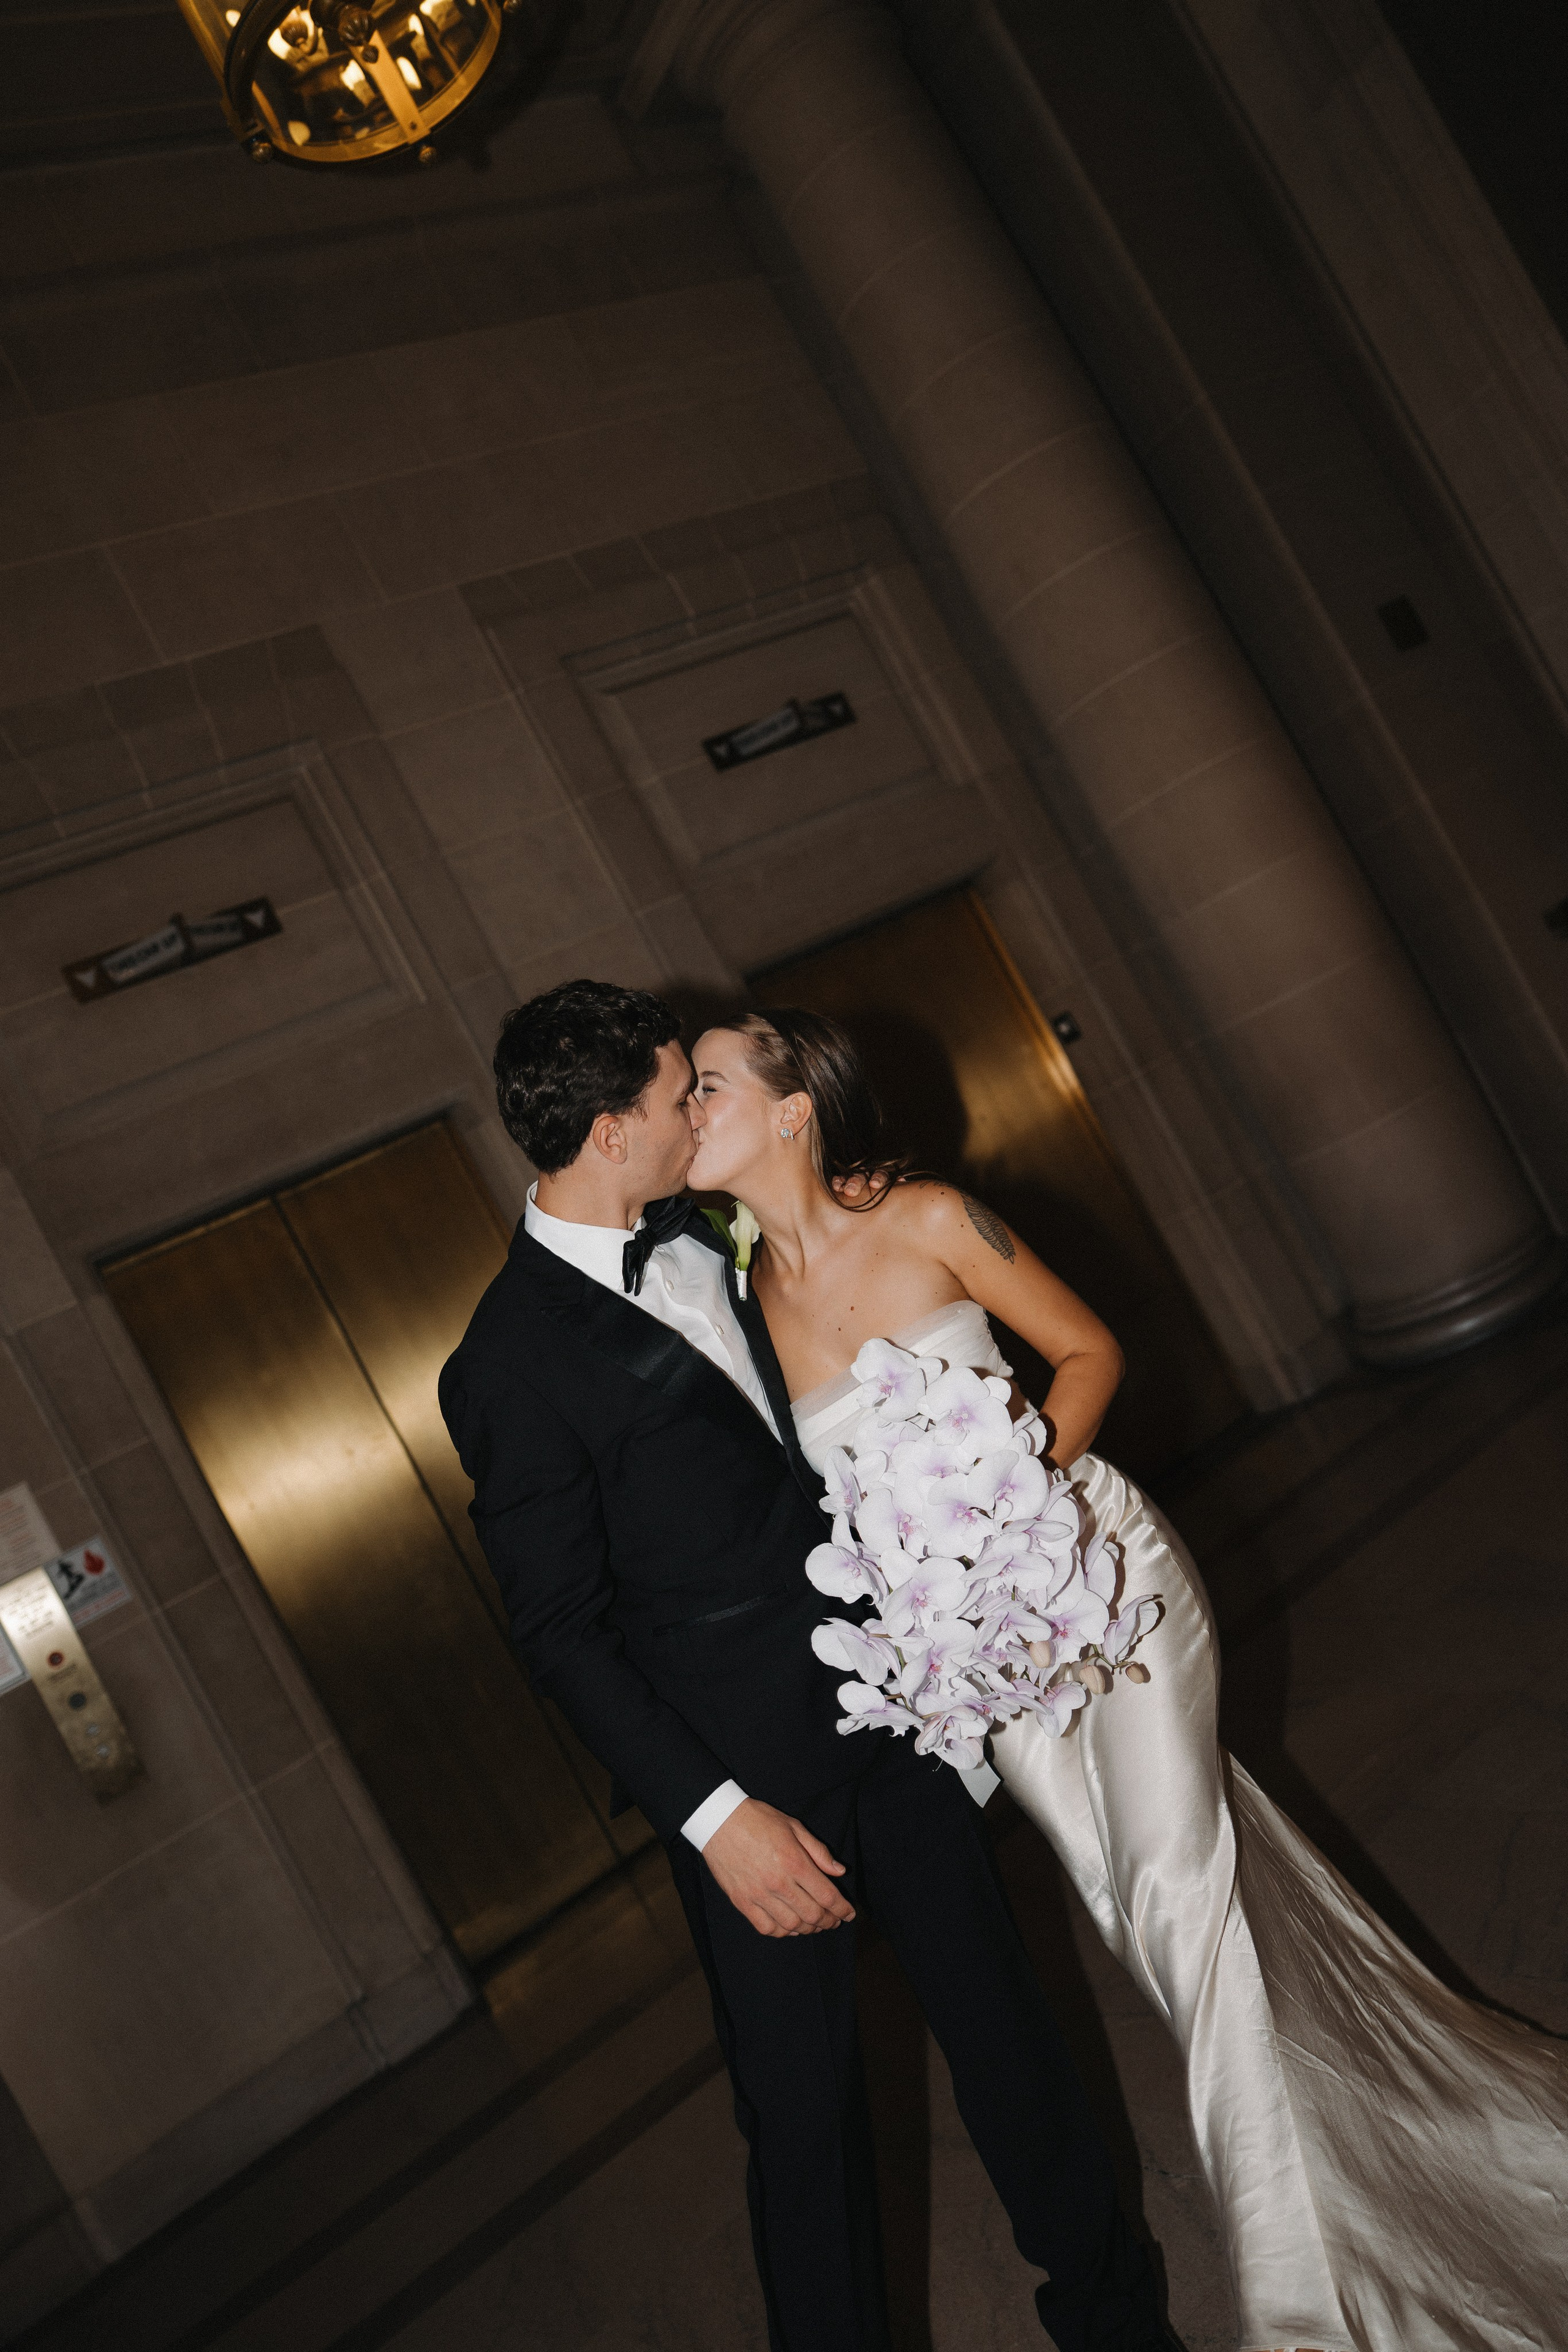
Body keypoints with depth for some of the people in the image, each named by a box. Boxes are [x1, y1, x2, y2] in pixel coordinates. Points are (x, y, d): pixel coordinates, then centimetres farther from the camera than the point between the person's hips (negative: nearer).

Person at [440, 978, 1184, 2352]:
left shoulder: (701, 1238, 3)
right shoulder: (508, 1365, -19)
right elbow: (563, 1632, -15)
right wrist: (715, 1816, -18)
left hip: (883, 1684, 7)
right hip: (745, 1769, -6)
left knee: (996, 1998, 18)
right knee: (806, 2100, 10)